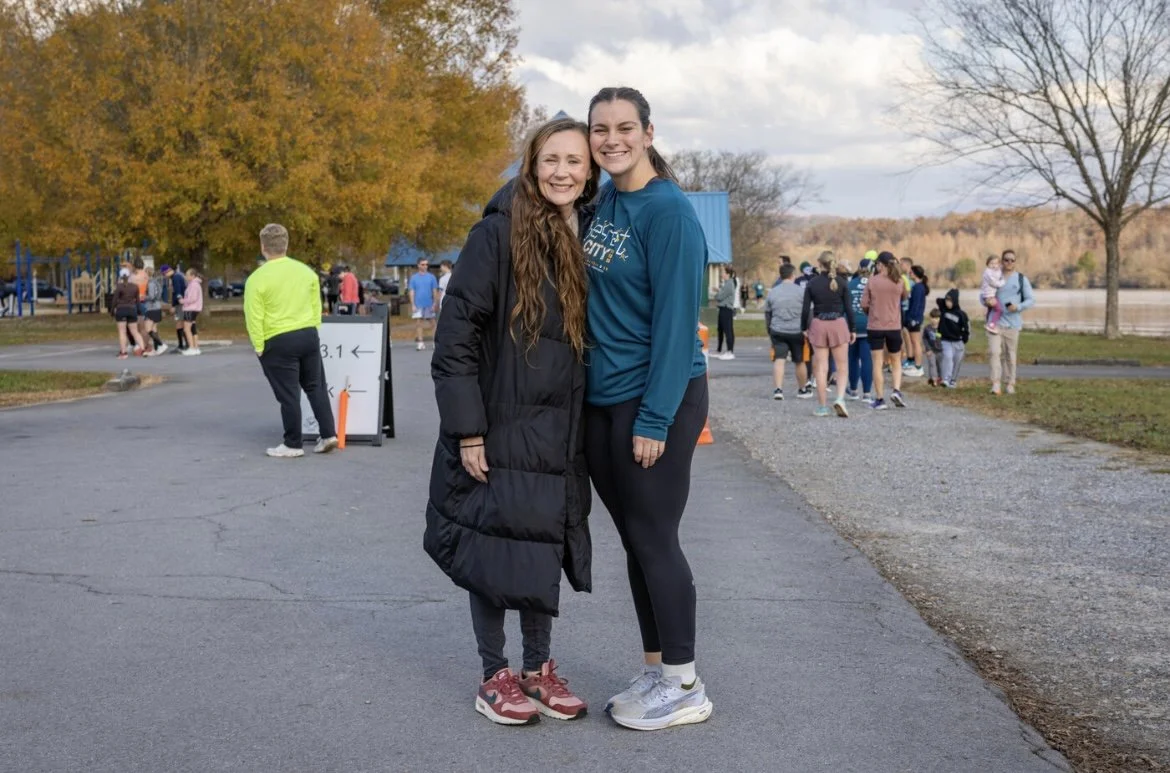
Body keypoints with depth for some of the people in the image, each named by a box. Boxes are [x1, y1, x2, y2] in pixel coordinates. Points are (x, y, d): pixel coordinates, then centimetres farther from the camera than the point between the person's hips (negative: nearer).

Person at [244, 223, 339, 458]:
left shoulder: (257, 278, -11)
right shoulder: (306, 271, 5)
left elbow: (254, 318, -12)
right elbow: (316, 306, 11)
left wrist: (259, 347, -4)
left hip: (278, 342, -5)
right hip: (308, 335, 5)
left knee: (288, 395, 2)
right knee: (316, 386, 15)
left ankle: (293, 445, 9)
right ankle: (328, 434, 14)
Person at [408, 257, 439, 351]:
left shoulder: (431, 277, 2)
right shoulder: (414, 277, 4)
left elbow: (435, 291, 4)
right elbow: (411, 291, 3)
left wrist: (435, 303, -3)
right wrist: (413, 305, -4)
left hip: (429, 304, 0)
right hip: (418, 305, 0)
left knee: (432, 323, 4)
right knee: (418, 323, 1)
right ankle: (420, 343, 5)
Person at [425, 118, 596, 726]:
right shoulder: (499, 233, -13)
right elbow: (456, 333, -15)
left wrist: (588, 430, 9)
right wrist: (467, 430, -17)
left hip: (559, 433, 6)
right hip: (498, 427, -5)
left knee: (546, 546, 13)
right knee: (493, 546, 3)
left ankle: (539, 669, 28)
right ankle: (495, 676, 20)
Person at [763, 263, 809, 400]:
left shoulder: (772, 292, 6)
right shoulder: (801, 291, -4)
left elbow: (767, 314, 12)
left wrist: (769, 331, 23)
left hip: (777, 331, 1)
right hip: (797, 331, -1)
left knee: (779, 360, -4)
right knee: (800, 362, 14)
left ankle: (778, 389, -21)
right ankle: (802, 389, 29)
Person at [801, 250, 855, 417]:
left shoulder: (812, 283, -2)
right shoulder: (841, 282, -3)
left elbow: (806, 309, -2)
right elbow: (848, 308, -2)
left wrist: (804, 328, 8)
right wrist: (852, 329, 6)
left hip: (818, 325, 1)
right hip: (838, 324, -1)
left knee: (821, 368, 5)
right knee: (842, 366, 7)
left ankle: (822, 407, 8)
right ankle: (840, 398, -13)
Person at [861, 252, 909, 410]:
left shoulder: (872, 281, -8)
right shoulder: (899, 282, -2)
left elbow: (864, 304, -7)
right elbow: (904, 297, 17)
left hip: (875, 327, -2)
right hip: (894, 327, 2)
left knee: (877, 363, 4)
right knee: (895, 362, 17)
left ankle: (880, 399, 5)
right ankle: (896, 390, -4)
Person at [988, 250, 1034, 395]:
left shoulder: (1021, 279, 5)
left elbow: (1031, 299, 4)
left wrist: (1019, 307, -14)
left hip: (1013, 322, 0)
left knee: (1010, 355, 5)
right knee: (994, 351, -15)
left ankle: (1009, 384, 15)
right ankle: (995, 383, -18)